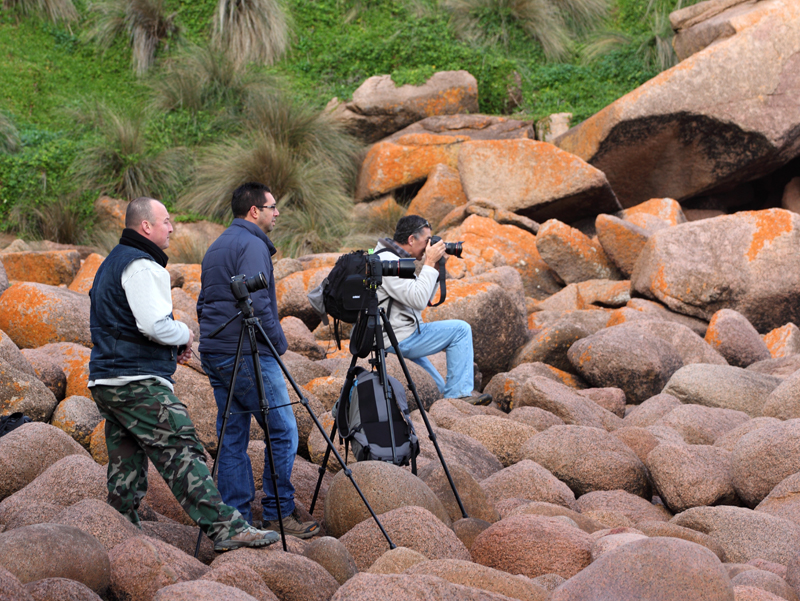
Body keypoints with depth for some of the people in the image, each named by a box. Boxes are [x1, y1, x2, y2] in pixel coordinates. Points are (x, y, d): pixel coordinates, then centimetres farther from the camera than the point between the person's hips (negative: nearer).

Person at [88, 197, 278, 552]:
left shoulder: (110, 264, 21)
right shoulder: (143, 267, -12)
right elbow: (154, 324, -24)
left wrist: (172, 345, 16)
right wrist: (184, 335, -3)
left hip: (106, 382, 10)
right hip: (140, 383, -10)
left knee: (125, 468, 11)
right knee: (182, 453, -15)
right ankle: (225, 528, -21)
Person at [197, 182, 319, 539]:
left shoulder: (216, 246, 19)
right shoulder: (252, 245, -11)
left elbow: (204, 303, 21)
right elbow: (256, 302, -19)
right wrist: (278, 341, -8)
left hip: (214, 354, 10)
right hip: (247, 354, -10)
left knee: (232, 437, 9)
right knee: (283, 431, -4)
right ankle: (279, 513, -3)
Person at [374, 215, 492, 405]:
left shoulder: (392, 256, 14)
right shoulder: (387, 261, -19)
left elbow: (424, 298, 18)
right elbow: (418, 300, -26)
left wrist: (435, 267, 6)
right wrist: (430, 263, -18)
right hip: (397, 340, -11)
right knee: (461, 329, -8)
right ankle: (459, 393, -6)